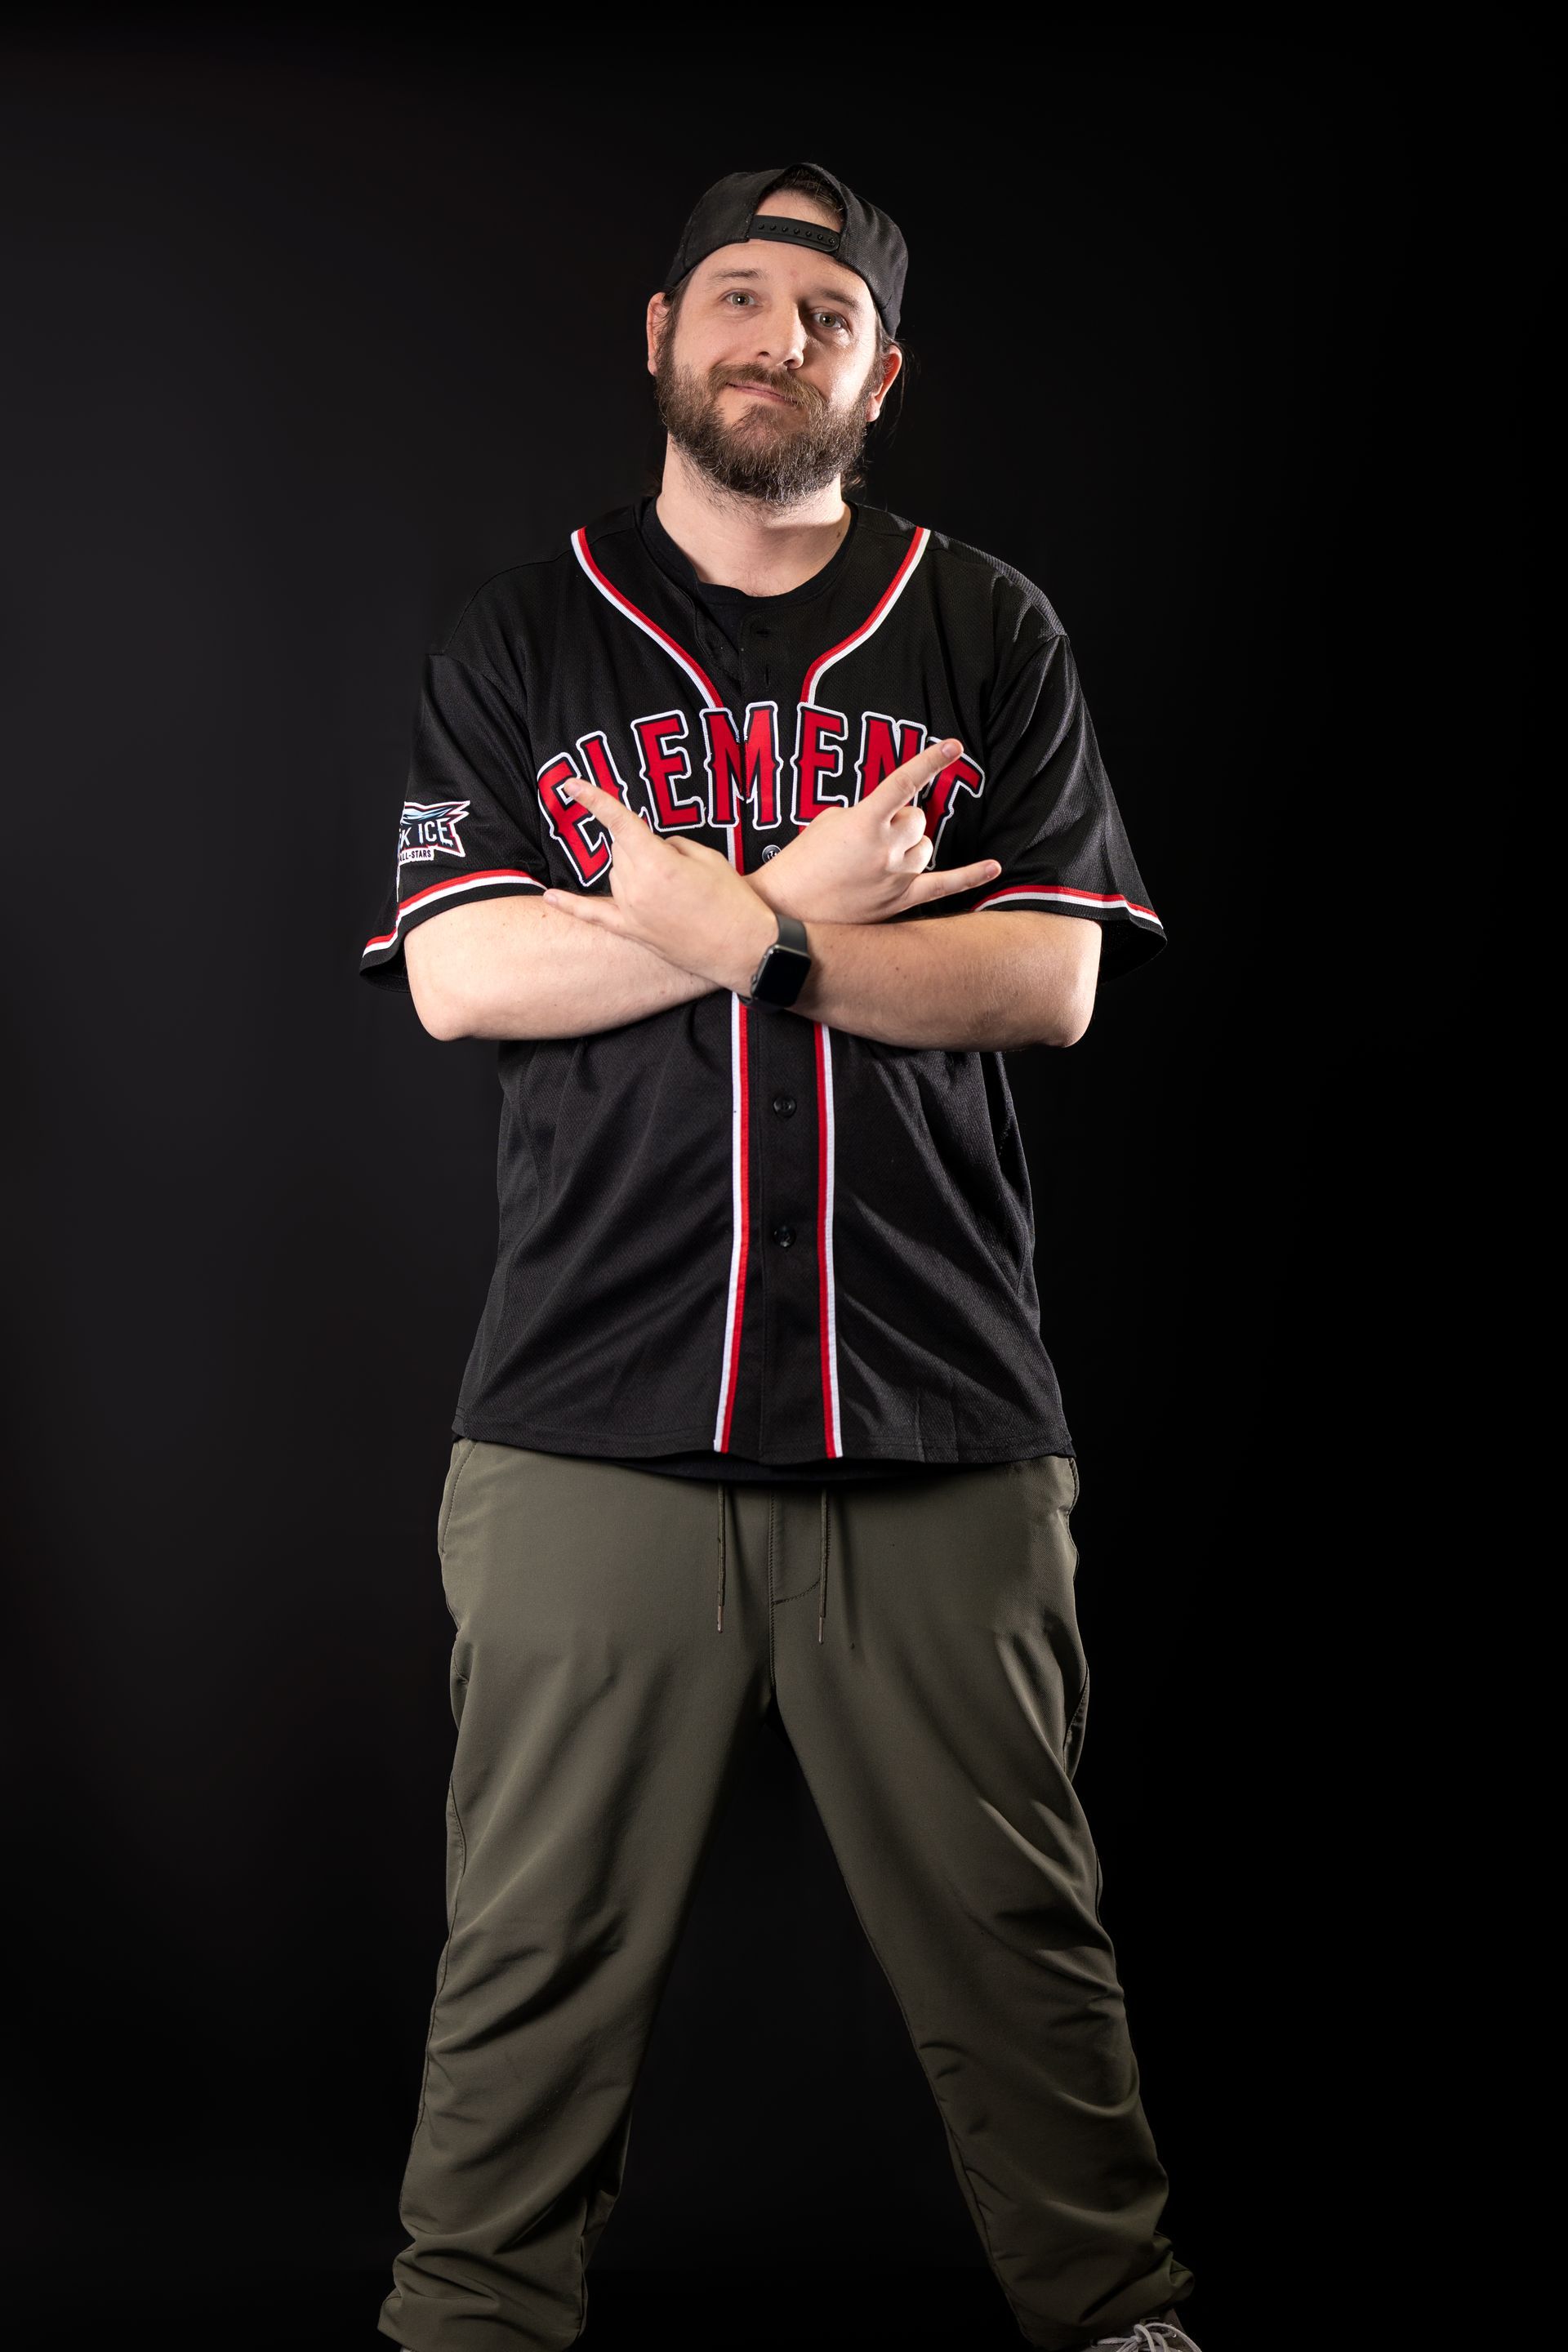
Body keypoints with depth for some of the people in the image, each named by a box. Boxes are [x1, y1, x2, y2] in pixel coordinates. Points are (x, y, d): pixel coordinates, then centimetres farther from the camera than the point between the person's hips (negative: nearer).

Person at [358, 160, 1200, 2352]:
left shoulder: (989, 635, 11)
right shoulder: (521, 637, 11)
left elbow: (1048, 979, 0)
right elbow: (459, 975, -2)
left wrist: (722, 926, -9)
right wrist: (812, 906, -8)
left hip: (937, 1416, 1)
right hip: (591, 1411, 0)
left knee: (1016, 1932, 6)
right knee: (538, 1946, 3)